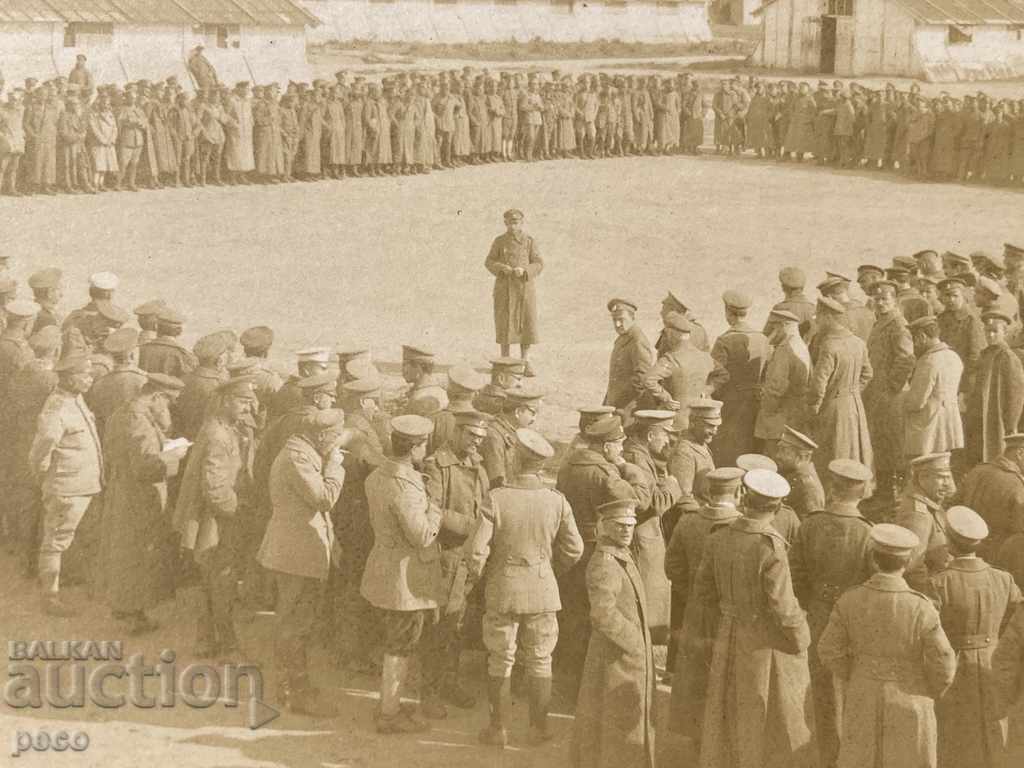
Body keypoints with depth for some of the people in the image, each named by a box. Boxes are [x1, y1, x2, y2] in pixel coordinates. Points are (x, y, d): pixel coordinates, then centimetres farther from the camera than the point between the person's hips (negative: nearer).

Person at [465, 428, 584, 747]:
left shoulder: (496, 498, -15)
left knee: (500, 661, 12)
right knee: (540, 662, 14)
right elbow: (574, 550, -3)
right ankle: (539, 727, 20)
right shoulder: (557, 501, -9)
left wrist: (475, 575, 5)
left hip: (502, 590, -1)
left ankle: (498, 728, 17)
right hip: (543, 589, 2)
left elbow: (476, 548, -16)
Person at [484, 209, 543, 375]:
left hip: (525, 287, 0)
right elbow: (489, 262, 2)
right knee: (504, 323, 0)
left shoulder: (530, 242, 1)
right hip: (504, 288, 0)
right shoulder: (499, 241, 3)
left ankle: (525, 361, 7)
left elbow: (538, 264, -2)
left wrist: (524, 271, -21)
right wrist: (502, 268, -18)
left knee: (527, 323, -2)